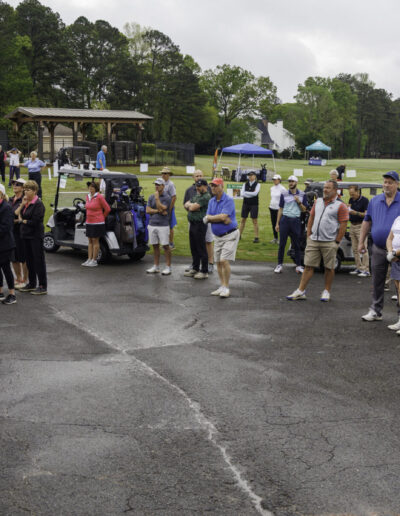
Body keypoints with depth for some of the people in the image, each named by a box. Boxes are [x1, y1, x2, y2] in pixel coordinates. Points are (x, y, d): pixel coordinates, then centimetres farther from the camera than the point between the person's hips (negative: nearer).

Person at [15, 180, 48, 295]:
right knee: (29, 260, 15)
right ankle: (32, 283, 26)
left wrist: (23, 221, -5)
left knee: (39, 261, -3)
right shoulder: (26, 202, 12)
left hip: (36, 236, -8)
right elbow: (16, 214, 5)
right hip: (26, 235, 8)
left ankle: (43, 286, 2)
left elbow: (35, 222, -19)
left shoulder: (38, 204, -13)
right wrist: (22, 204, -7)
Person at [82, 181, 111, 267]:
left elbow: (107, 209, -8)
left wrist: (102, 217, 4)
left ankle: (94, 261, 3)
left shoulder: (99, 197, -12)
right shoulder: (88, 196, 9)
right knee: (90, 241, 10)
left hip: (97, 223, -7)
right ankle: (89, 259, 14)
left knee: (95, 241, -2)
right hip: (89, 222, 7)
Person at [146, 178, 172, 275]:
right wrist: (158, 211, -10)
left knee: (165, 246, -3)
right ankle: (156, 266, 17)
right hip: (152, 224, 5)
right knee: (155, 246, 10)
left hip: (163, 225, -5)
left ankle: (168, 267, 2)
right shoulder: (151, 197, 11)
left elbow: (161, 209, -17)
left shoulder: (166, 198, -6)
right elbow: (148, 210, 2)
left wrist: (157, 198, -13)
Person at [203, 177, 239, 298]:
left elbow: (223, 217, -24)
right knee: (218, 262, 8)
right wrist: (222, 219, -16)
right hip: (217, 236, 7)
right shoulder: (211, 201, 9)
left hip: (230, 235, -7)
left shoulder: (229, 200, -13)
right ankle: (222, 287, 17)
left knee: (224, 261, -15)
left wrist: (210, 217, -9)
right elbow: (207, 218, -1)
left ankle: (226, 288, -6)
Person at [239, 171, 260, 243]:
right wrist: (251, 194, -14)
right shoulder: (245, 184, 6)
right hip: (245, 204, 3)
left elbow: (255, 193, -17)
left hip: (254, 204, -3)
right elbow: (242, 194, -5)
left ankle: (256, 238, 2)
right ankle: (239, 235, 17)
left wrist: (246, 193, -10)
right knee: (243, 220, 9)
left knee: (255, 221, -1)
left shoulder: (257, 184, -3)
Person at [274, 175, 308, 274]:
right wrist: (277, 223, 3)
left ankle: (298, 266, 7)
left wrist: (299, 202, -11)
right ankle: (279, 264, 8)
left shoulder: (302, 195, 6)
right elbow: (280, 209, 8)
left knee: (296, 244, 3)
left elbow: (304, 210, 8)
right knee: (282, 244, 0)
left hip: (296, 221, 0)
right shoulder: (284, 194, 7)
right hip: (285, 220, 0)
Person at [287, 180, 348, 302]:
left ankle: (326, 292, 18)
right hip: (313, 240, 5)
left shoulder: (340, 206, -4)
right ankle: (300, 291, 5)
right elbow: (311, 218, 17)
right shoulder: (318, 202, 13)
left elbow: (343, 225, -7)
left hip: (329, 242, -4)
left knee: (329, 268, 5)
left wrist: (337, 242, -10)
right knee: (308, 266, 3)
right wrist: (308, 235, 10)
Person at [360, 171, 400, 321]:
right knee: (377, 282, 9)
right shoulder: (375, 201, 7)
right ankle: (375, 311, 19)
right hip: (378, 249, 3)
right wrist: (361, 242, 11)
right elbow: (367, 222, 14)